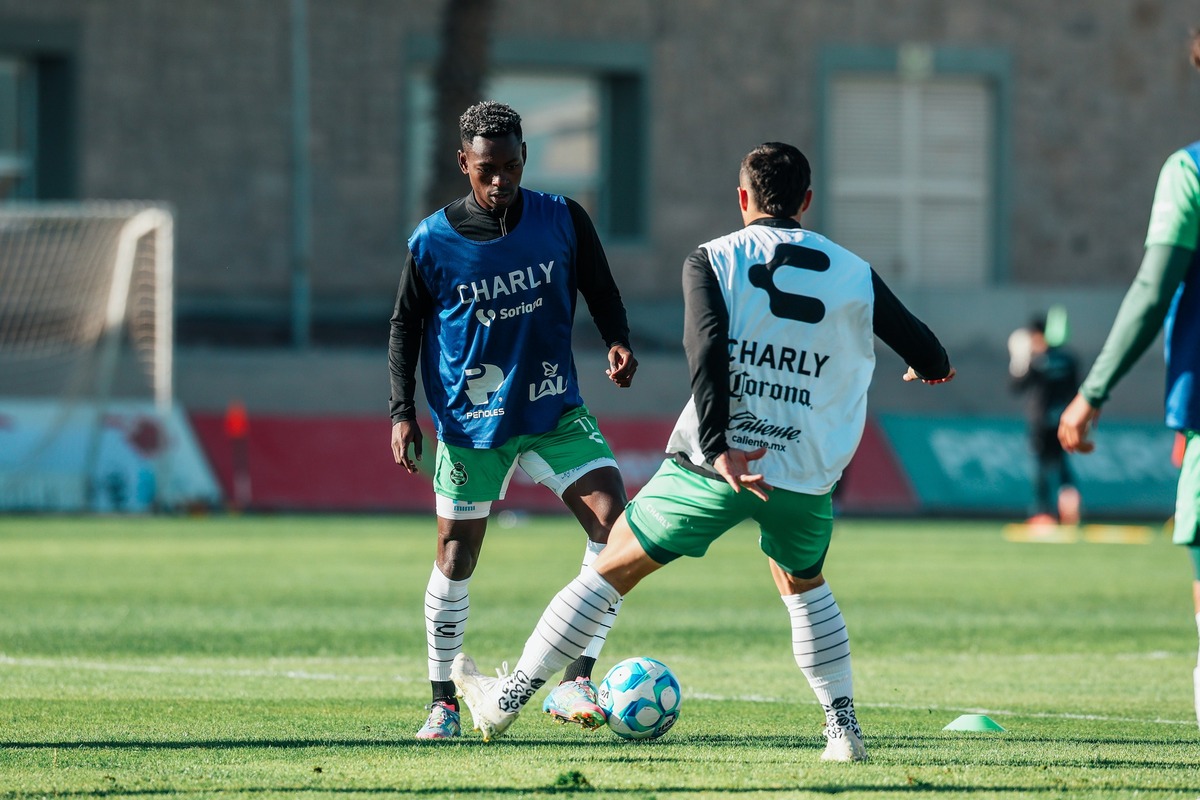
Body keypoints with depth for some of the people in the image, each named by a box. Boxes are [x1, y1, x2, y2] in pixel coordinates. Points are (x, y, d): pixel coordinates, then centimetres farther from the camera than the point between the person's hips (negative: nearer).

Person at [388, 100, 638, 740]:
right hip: (470, 423, -1)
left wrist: (618, 341, -12)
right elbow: (406, 326, 4)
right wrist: (402, 412, -4)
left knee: (613, 520, -18)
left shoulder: (562, 220, -5)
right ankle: (443, 702, 21)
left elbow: (600, 291, 8)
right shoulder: (432, 242, -8)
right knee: (456, 559, 3)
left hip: (554, 411, 1)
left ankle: (575, 682, -16)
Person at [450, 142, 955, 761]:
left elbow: (708, 349, -17)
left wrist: (719, 449, -23)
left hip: (716, 466, -2)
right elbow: (932, 359, 16)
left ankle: (505, 699, 15)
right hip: (806, 476, 2)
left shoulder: (713, 261, 0)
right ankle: (844, 727, 24)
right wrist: (929, 366, 41)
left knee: (612, 567, 10)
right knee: (803, 585, 31)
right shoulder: (854, 275, 7)